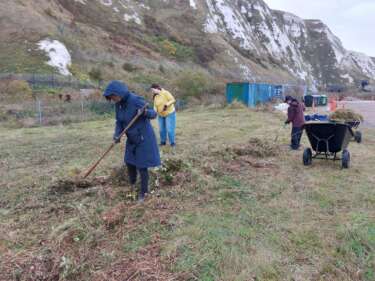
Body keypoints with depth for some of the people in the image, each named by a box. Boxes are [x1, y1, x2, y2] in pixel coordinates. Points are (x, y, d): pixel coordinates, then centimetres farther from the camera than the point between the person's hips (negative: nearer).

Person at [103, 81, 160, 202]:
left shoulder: (136, 100, -24)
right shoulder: (118, 104, -3)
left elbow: (153, 114, -19)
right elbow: (119, 122, 3)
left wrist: (145, 112, -41)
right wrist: (117, 135, -14)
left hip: (143, 137, -7)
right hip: (132, 138, 7)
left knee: (142, 166, 0)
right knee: (129, 162, 18)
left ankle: (144, 192, 19)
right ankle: (132, 184, 45)